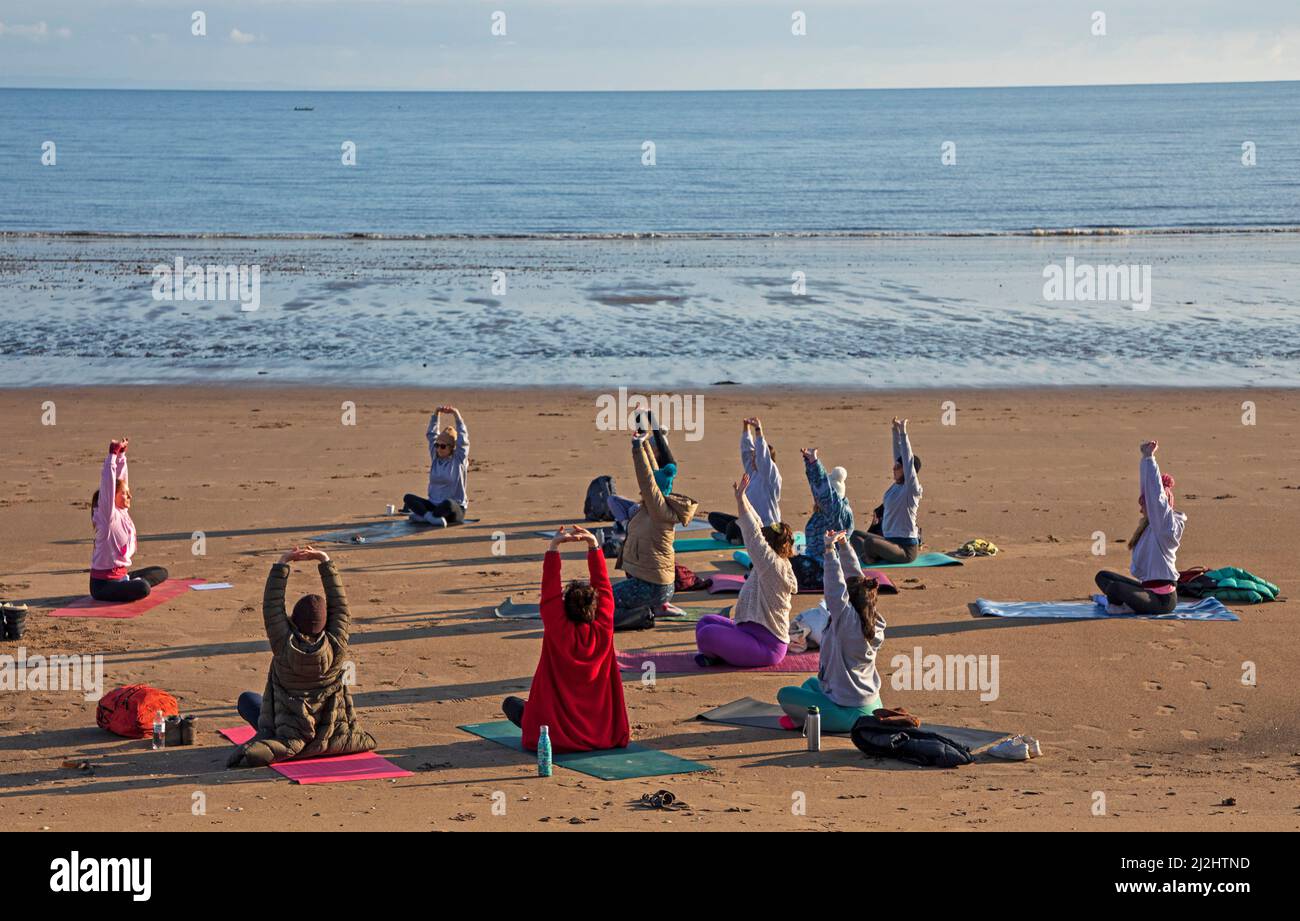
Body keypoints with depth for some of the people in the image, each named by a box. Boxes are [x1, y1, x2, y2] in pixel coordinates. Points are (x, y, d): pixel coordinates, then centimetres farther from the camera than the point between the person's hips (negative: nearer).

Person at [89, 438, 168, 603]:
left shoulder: (123, 513, 8)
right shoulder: (107, 516, -14)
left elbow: (121, 478, 11)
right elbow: (107, 482, -24)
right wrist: (113, 453, -23)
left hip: (121, 575, 9)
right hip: (103, 584, -9)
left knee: (161, 573, 13)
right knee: (143, 589, -33)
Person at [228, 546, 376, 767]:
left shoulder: (284, 646, -17)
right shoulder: (336, 647, -14)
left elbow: (272, 607, -7)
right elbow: (340, 604, -4)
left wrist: (282, 564, -4)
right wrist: (325, 561, -1)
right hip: (331, 736, -2)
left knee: (246, 699, 22)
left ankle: (267, 741, -5)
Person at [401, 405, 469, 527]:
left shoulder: (459, 460, -3)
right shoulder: (435, 457, 10)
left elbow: (463, 438, -13)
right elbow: (431, 435, 11)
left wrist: (456, 415, -17)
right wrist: (436, 414, 2)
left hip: (454, 511, -5)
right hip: (434, 505, 5)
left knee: (448, 503, -41)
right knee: (408, 497, -15)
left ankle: (423, 515, -23)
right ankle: (431, 517, -33)